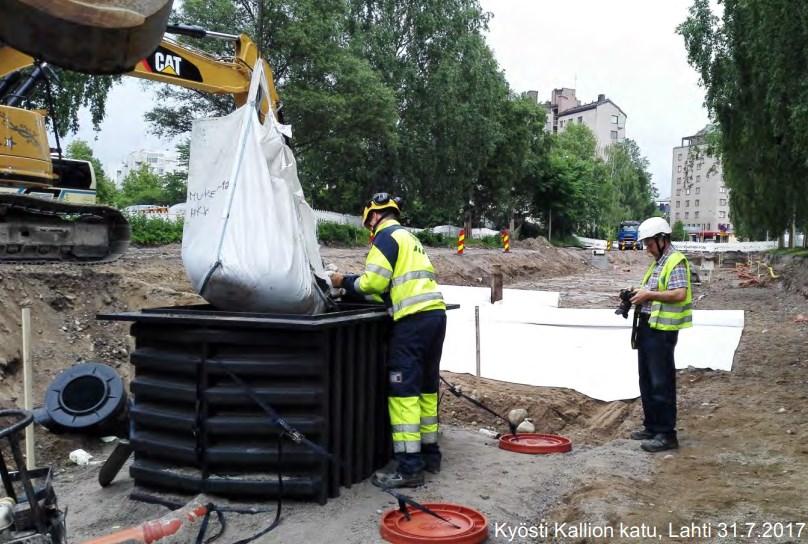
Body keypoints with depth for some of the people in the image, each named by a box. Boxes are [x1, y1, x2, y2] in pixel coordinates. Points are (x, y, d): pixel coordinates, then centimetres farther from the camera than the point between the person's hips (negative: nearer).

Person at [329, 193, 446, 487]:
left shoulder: (386, 236, -1)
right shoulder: (409, 237, 27)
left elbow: (374, 281, -11)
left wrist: (345, 282, 5)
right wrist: (355, 290, 18)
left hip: (414, 319, -9)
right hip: (435, 313, 9)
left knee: (404, 390, -8)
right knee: (427, 387, 15)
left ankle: (408, 466, -9)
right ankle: (430, 453, 24)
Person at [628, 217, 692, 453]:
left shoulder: (676, 261, -11)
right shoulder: (657, 262, 18)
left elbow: (679, 294, -22)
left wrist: (648, 294, -17)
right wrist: (638, 294, 7)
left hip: (663, 330, -10)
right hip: (647, 326, 10)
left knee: (661, 383, -5)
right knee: (647, 380, 15)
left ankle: (666, 434, 2)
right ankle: (652, 426, 26)